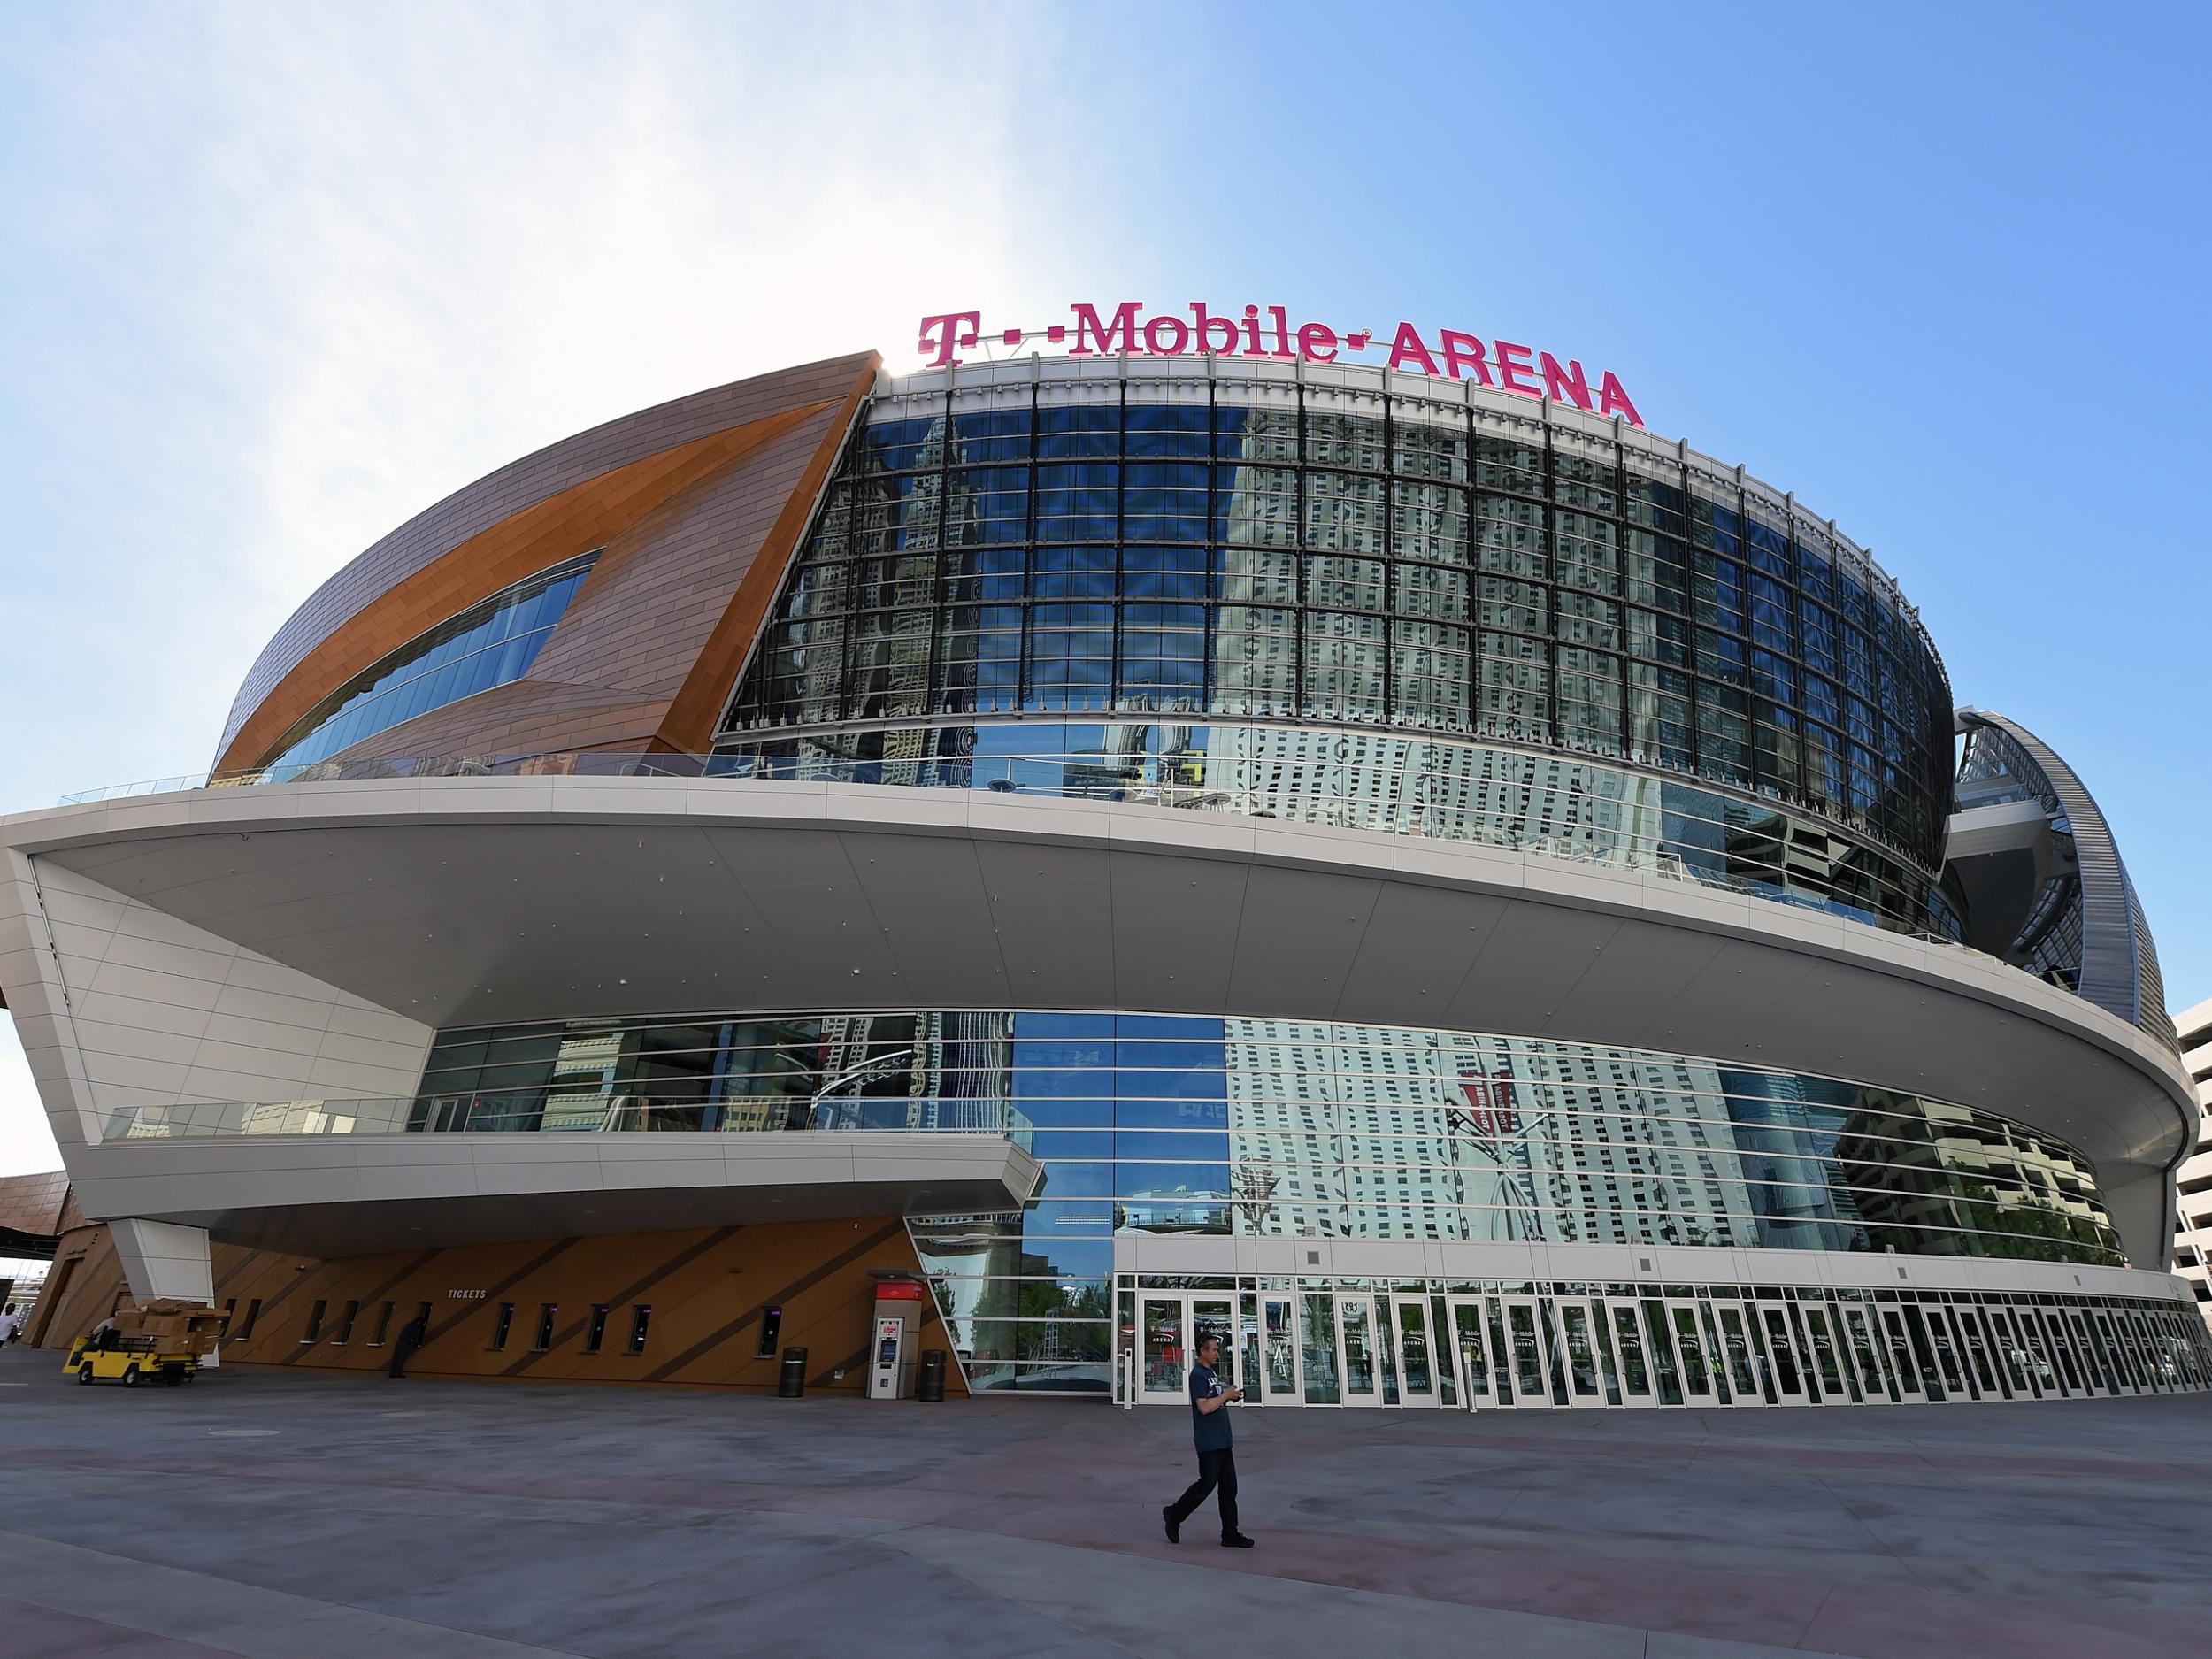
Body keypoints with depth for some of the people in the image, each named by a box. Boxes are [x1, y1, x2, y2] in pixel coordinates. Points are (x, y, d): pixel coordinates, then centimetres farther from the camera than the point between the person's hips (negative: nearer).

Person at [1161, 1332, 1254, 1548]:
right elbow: (1204, 1407, -22)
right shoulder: (1198, 1375, -16)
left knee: (1229, 1486, 9)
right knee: (1207, 1483, -2)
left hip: (1222, 1439, 9)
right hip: (1208, 1441, -9)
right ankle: (1174, 1515, 16)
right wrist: (1226, 1395, -15)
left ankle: (1230, 1534, 14)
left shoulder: (1212, 1372, 14)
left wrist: (1231, 1396, 5)